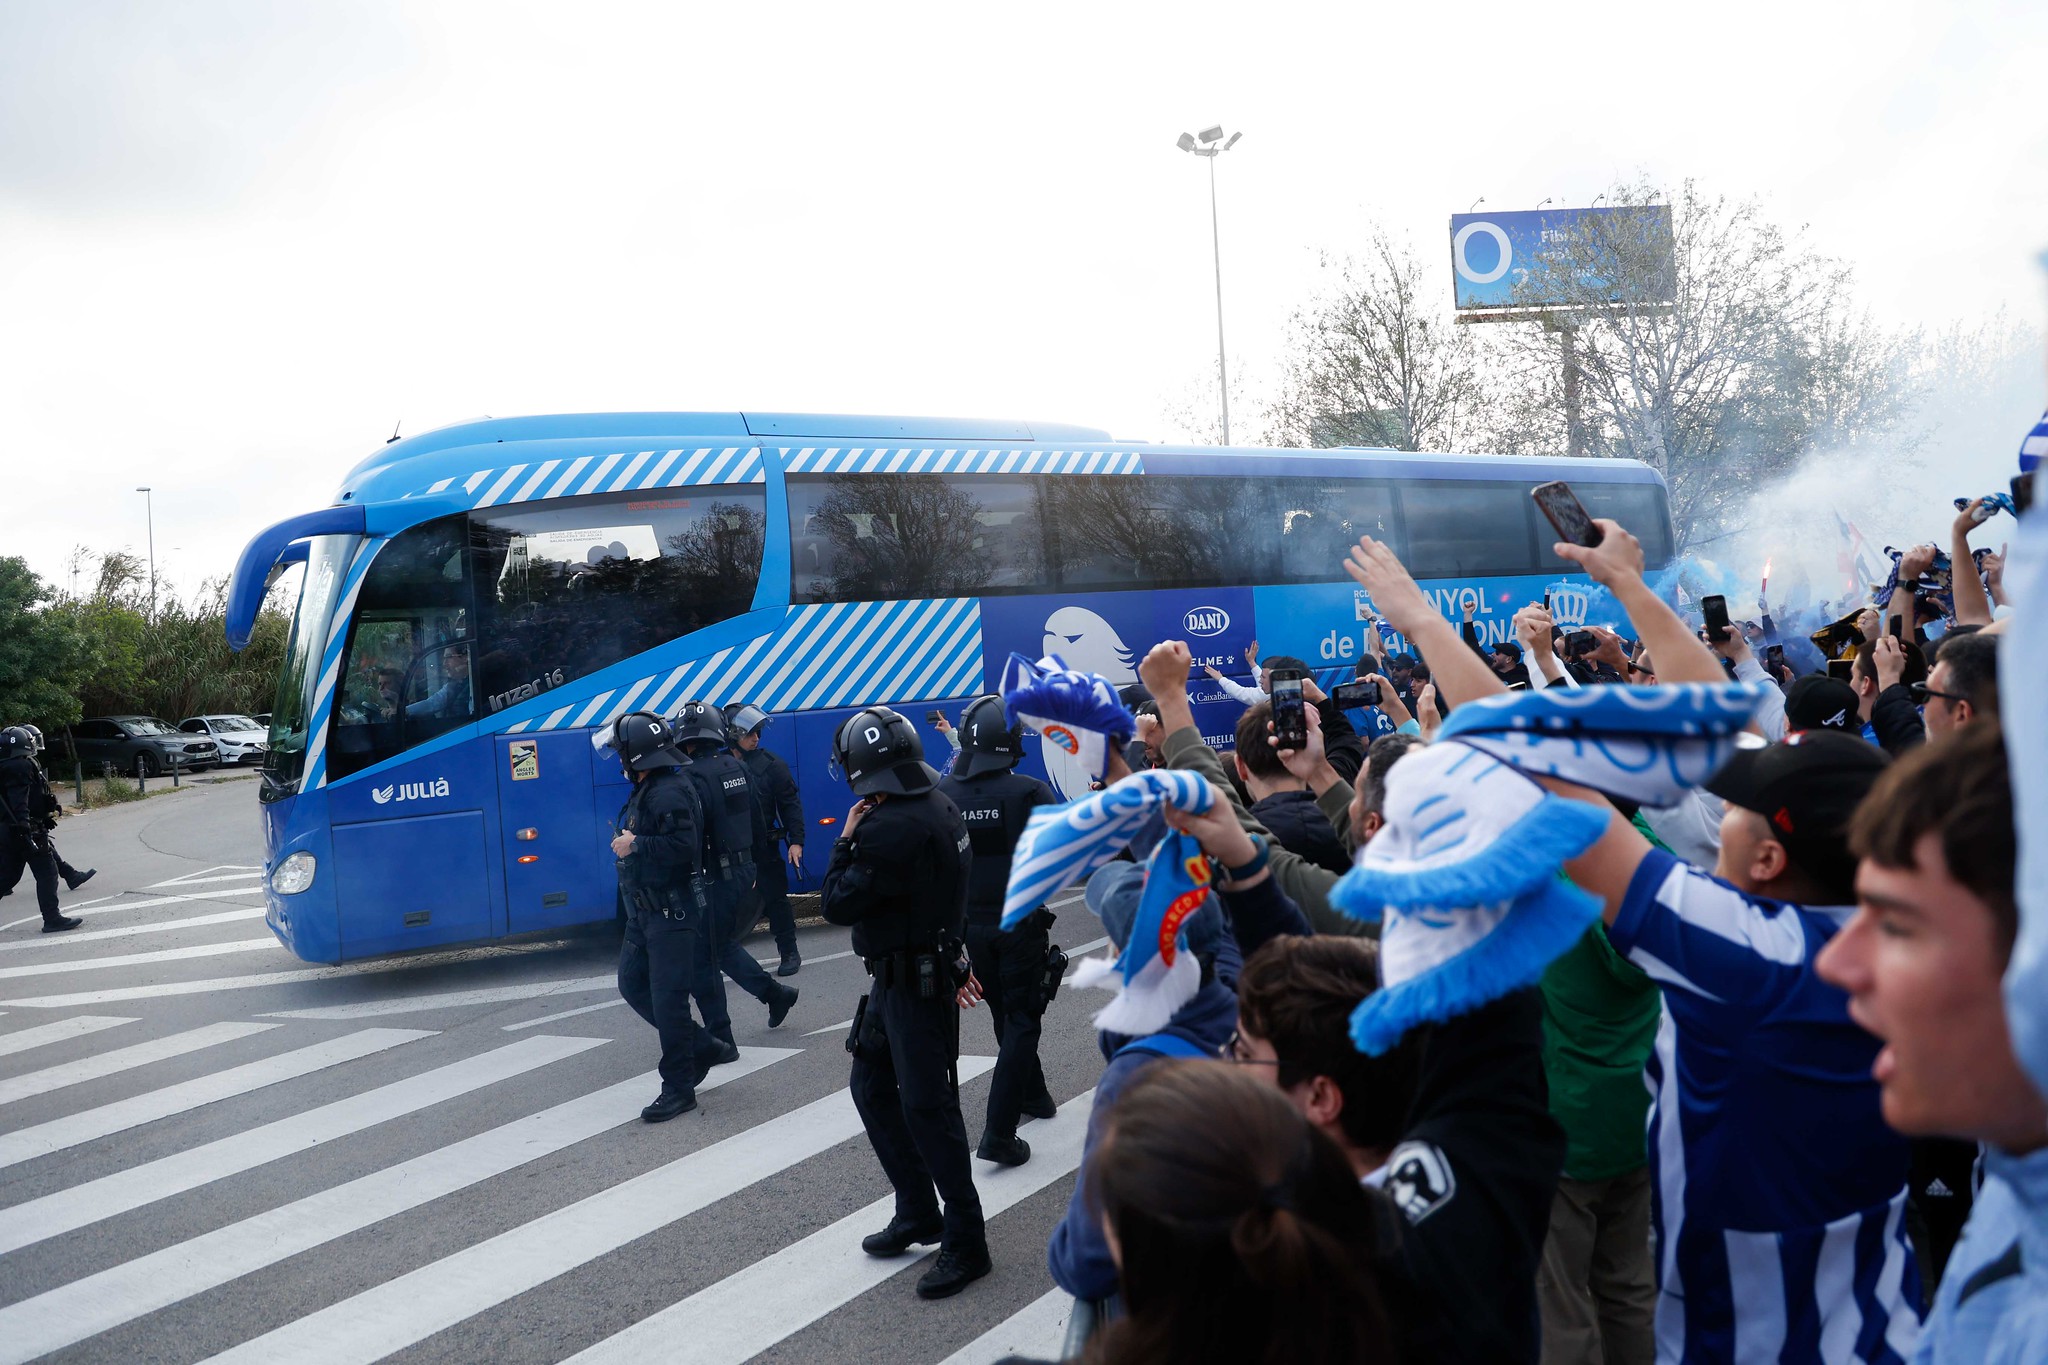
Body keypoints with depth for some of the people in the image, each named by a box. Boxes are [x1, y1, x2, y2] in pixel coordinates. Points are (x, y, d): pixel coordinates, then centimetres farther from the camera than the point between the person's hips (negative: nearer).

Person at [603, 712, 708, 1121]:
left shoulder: (670, 792, -19)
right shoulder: (645, 790, 14)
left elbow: (683, 845, -30)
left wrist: (634, 846, -22)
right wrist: (628, 842, 6)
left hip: (671, 913, -11)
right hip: (645, 913, 11)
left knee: (667, 999, -5)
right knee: (633, 985, 15)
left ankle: (679, 1089, 4)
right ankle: (697, 1046, 27)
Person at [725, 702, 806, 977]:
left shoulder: (770, 764, -3)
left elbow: (790, 804, -4)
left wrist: (796, 841, -12)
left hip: (764, 848, -1)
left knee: (775, 898, 5)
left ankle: (789, 953, 17)